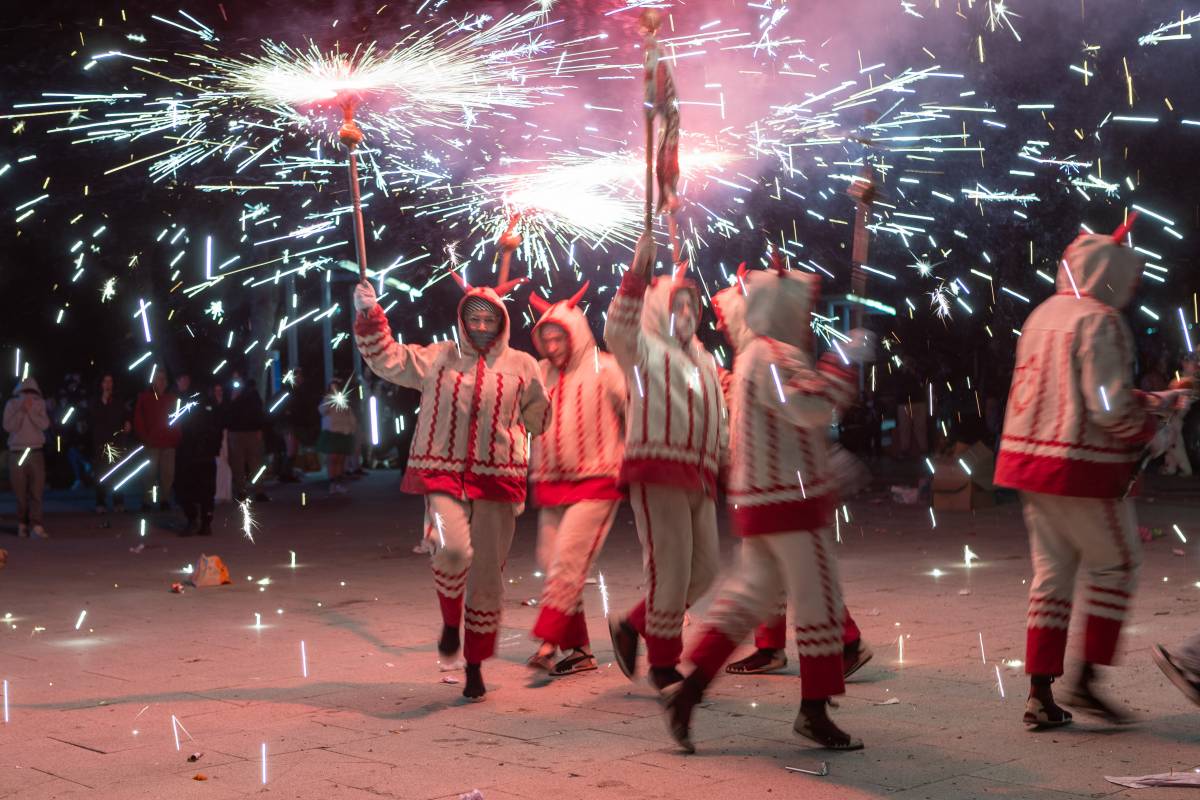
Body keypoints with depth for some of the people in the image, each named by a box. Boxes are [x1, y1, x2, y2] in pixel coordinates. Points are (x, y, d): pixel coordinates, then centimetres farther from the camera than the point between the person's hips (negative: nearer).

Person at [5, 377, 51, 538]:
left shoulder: (40, 404, 4)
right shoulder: (11, 404, 1)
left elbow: (45, 424, -8)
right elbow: (8, 426, -9)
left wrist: (30, 410, -15)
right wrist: (21, 411, -14)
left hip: (36, 452, 0)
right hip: (17, 452, 0)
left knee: (37, 491, -8)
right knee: (20, 492, 1)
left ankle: (36, 526, -12)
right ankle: (22, 524, 11)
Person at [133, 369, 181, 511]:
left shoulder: (172, 397, 10)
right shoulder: (144, 397, 4)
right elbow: (138, 419, 2)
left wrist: (177, 438, 1)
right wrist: (145, 437, -6)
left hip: (169, 443, 2)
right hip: (152, 443, -2)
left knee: (168, 473, 1)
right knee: (150, 473, -4)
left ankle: (165, 500, 8)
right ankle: (147, 502, 0)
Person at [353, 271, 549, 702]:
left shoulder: (522, 366, 7)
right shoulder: (438, 358, 7)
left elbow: (541, 420, 17)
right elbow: (388, 359, 4)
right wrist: (369, 315, -6)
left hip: (497, 478, 1)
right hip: (443, 473, -1)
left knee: (488, 573, 5)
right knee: (452, 549, -26)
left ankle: (475, 666, 20)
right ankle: (450, 622, 6)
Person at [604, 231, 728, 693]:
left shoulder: (705, 363, 23)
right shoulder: (646, 351, 1)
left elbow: (719, 421, 29)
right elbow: (618, 330, -22)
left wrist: (726, 457, 17)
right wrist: (639, 272, -29)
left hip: (699, 477, 8)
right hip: (657, 472, -7)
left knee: (703, 571, 7)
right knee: (672, 569, -8)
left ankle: (632, 627, 25)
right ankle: (663, 664, 7)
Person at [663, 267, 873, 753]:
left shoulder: (754, 356, 19)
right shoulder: (775, 356, -14)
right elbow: (811, 408, -29)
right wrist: (846, 361, -19)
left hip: (758, 500, 10)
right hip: (790, 499, -10)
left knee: (752, 596, 13)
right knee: (820, 601, 0)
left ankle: (688, 691, 7)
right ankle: (814, 711, 8)